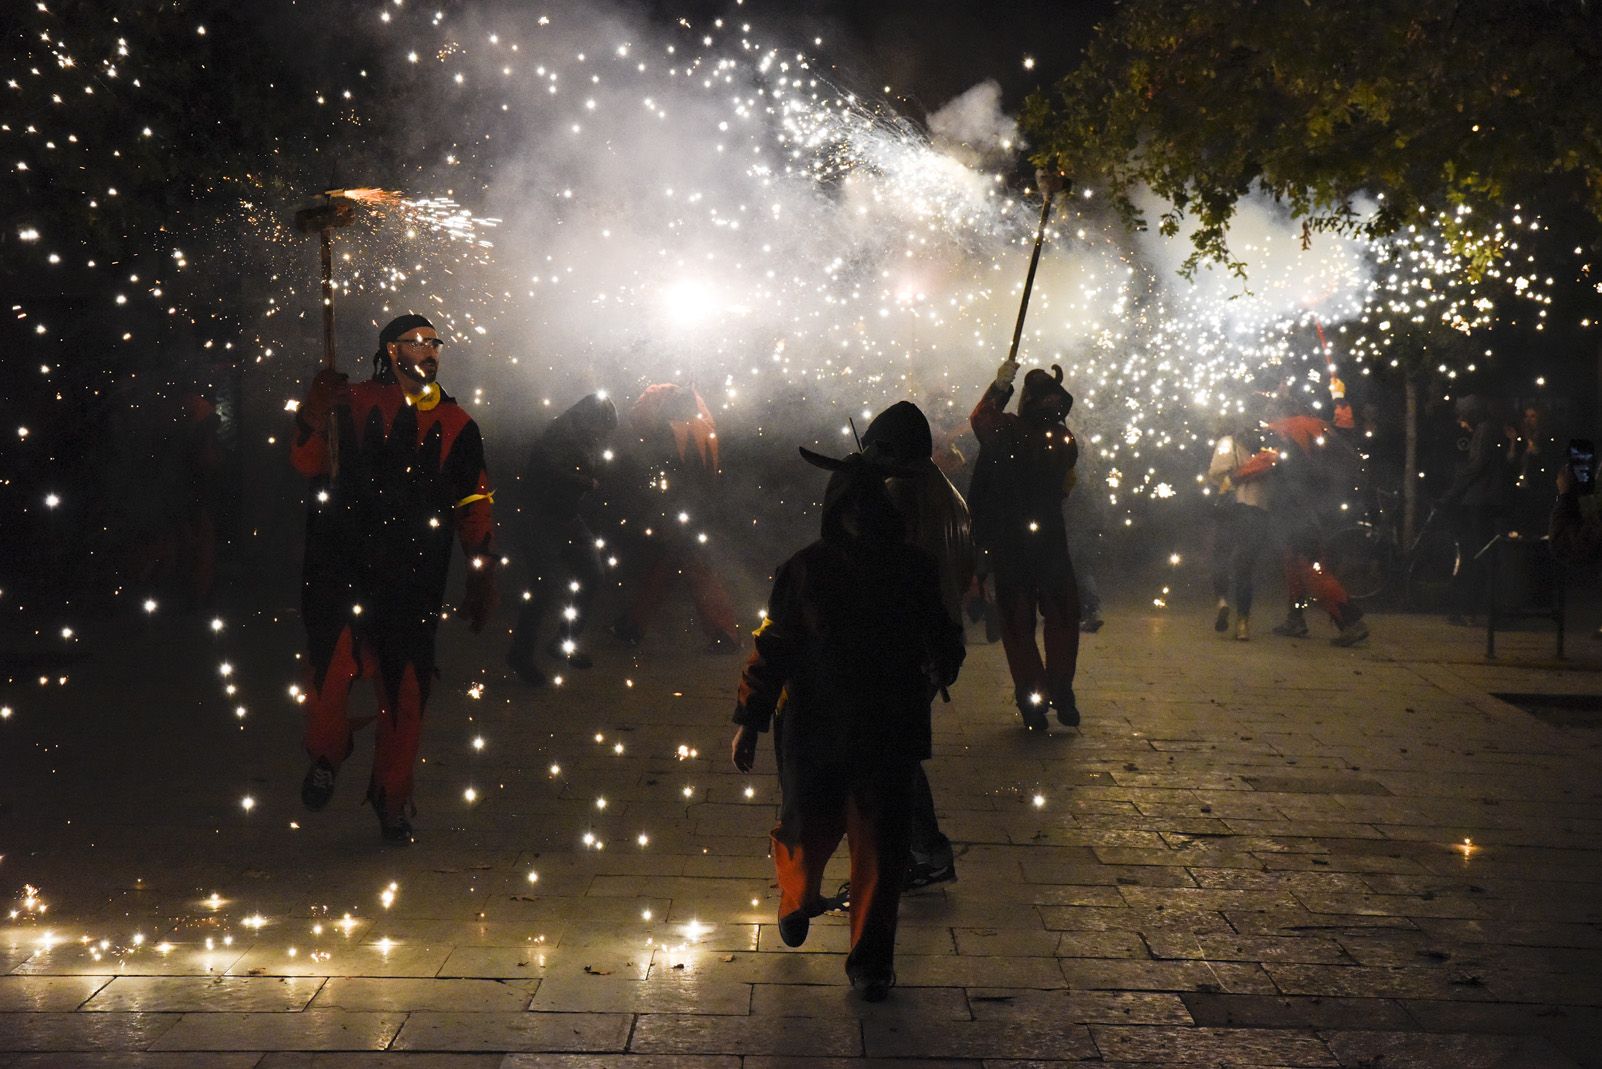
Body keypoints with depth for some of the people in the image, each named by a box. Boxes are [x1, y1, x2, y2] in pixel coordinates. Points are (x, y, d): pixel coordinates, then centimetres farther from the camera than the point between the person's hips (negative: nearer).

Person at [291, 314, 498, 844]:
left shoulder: (456, 425, 12)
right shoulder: (351, 404, 7)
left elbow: (475, 506, 14)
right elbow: (308, 462, 0)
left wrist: (482, 576, 10)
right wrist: (316, 414, -13)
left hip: (413, 578, 2)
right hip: (341, 566, -2)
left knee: (405, 690, 4)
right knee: (329, 667, -16)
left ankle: (392, 795, 22)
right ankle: (325, 756, 13)